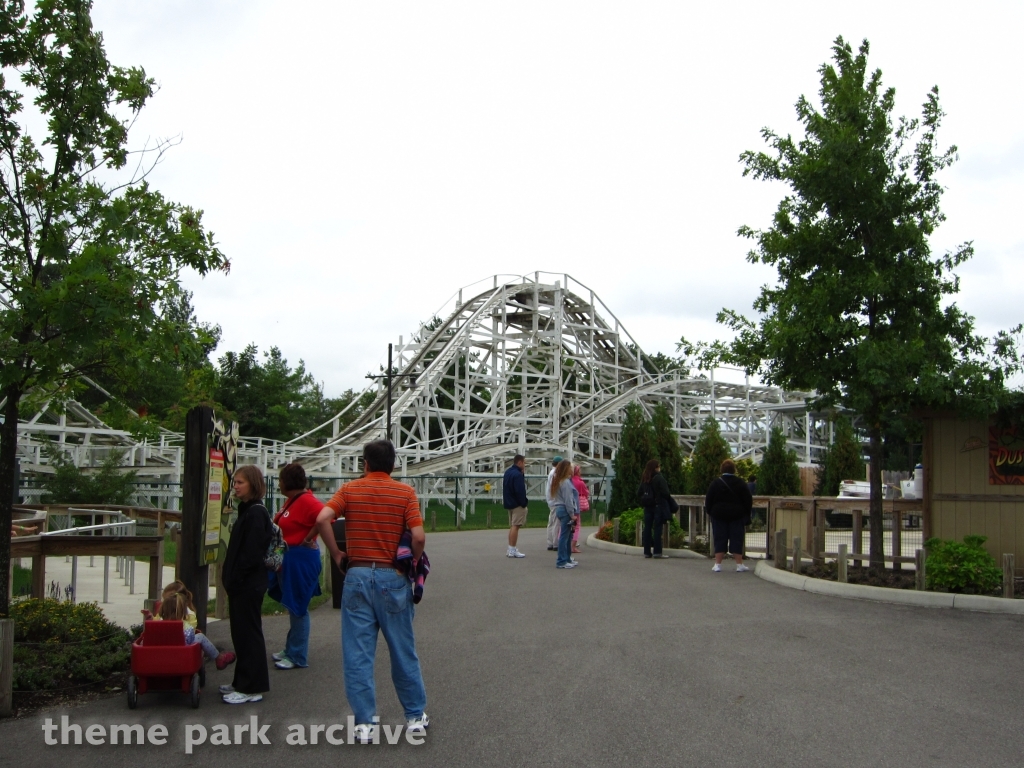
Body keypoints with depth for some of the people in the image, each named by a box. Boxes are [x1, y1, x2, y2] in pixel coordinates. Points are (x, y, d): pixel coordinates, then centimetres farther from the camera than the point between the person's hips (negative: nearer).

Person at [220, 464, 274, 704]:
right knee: (241, 633, 15)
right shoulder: (247, 510, 13)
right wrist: (230, 575, 14)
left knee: (248, 633, -3)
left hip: (248, 584, -10)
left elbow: (251, 553, -21)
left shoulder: (255, 513, -16)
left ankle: (251, 687, 5)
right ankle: (243, 682, 26)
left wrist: (235, 578, -17)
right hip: (242, 584, 10)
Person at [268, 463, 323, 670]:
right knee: (292, 606, 18)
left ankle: (298, 657, 8)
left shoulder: (306, 500, -19)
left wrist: (307, 540, -23)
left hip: (300, 558, -10)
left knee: (297, 607, -1)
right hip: (288, 558, 10)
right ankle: (291, 650, 30)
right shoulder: (291, 500, 12)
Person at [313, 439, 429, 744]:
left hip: (358, 574, 0)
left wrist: (336, 554, -1)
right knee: (403, 651, 11)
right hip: (393, 577, 0)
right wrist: (414, 562, 3)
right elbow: (418, 536, -14)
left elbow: (322, 519, -13)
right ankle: (415, 716, 22)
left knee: (357, 653, 6)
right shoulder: (405, 492, -2)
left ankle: (364, 723, 8)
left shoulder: (349, 490, 2)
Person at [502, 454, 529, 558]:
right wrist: (524, 503, -11)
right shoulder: (517, 474, -18)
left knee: (512, 526, 14)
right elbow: (520, 491, -22)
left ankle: (511, 549, 17)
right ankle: (512, 550, -7)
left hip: (510, 503, 10)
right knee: (515, 526, -7)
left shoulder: (507, 472, 13)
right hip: (518, 505, -10)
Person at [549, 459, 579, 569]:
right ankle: (561, 561, -4)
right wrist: (572, 514, -13)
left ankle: (567, 558, 23)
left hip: (559, 509, 10)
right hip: (565, 510, -10)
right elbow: (568, 500, -18)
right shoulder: (566, 482, -15)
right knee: (564, 536, -6)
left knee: (567, 535, 16)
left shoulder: (557, 481, 15)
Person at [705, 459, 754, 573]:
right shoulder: (741, 483, -1)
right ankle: (739, 564, 5)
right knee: (737, 540, 4)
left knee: (719, 540, 3)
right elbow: (748, 501, 1)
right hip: (737, 516, 0)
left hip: (719, 515, 0)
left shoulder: (715, 483, -3)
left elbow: (708, 501, -3)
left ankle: (718, 564, 2)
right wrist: (746, 516, 9)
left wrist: (710, 512, 10)